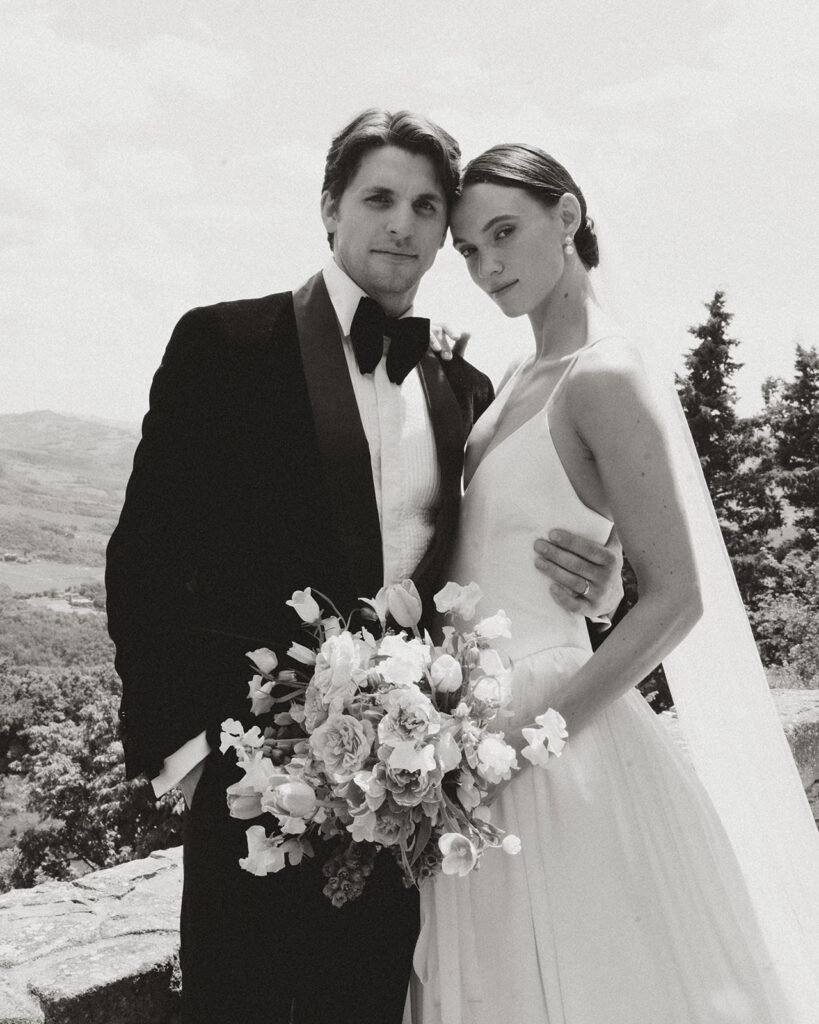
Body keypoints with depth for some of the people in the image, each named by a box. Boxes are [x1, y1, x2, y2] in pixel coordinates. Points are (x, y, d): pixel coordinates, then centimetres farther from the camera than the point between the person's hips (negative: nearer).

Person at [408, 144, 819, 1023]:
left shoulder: (603, 376, -15)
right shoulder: (524, 376, 10)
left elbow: (675, 599, -18)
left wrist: (529, 733, -21)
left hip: (545, 721, -8)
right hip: (477, 705, 8)